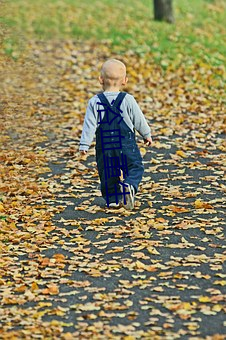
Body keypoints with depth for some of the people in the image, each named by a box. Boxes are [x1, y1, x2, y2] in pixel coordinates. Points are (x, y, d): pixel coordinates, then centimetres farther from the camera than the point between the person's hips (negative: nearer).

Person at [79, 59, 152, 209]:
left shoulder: (95, 102, -5)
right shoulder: (128, 100, -6)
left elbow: (90, 125, -6)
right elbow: (139, 120, 3)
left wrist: (84, 144, -1)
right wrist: (147, 134, 19)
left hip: (104, 147, 1)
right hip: (126, 145, -1)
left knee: (107, 174, 14)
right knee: (135, 168, 8)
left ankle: (112, 199, 12)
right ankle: (129, 185, -19)